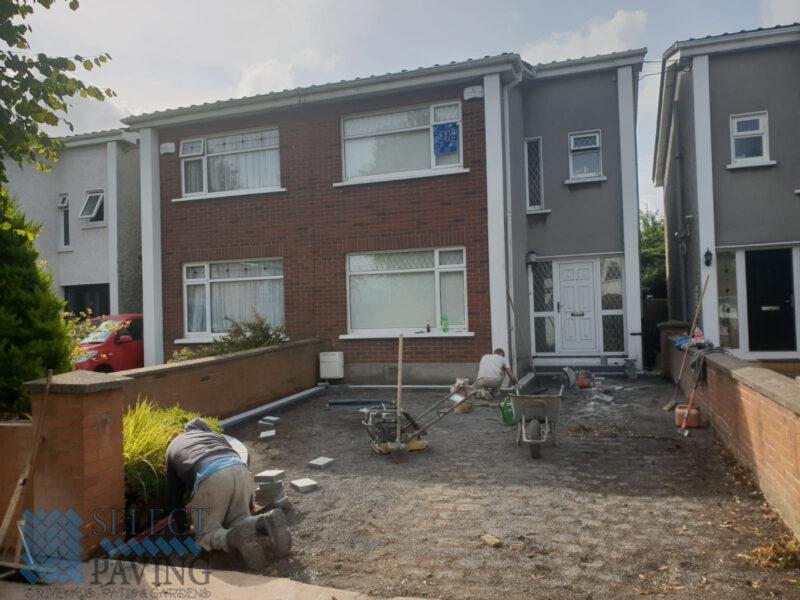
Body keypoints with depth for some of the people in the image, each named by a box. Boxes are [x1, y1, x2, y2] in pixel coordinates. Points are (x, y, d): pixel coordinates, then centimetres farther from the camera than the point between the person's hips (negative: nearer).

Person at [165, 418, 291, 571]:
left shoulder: (173, 446, 37)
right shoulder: (217, 436, 39)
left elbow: (173, 488, 39)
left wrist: (179, 517, 53)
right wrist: (249, 505, 44)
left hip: (209, 477, -3)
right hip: (239, 470, 3)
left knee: (206, 535, 11)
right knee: (239, 522, 19)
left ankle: (237, 538, -20)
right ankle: (265, 522, -12)